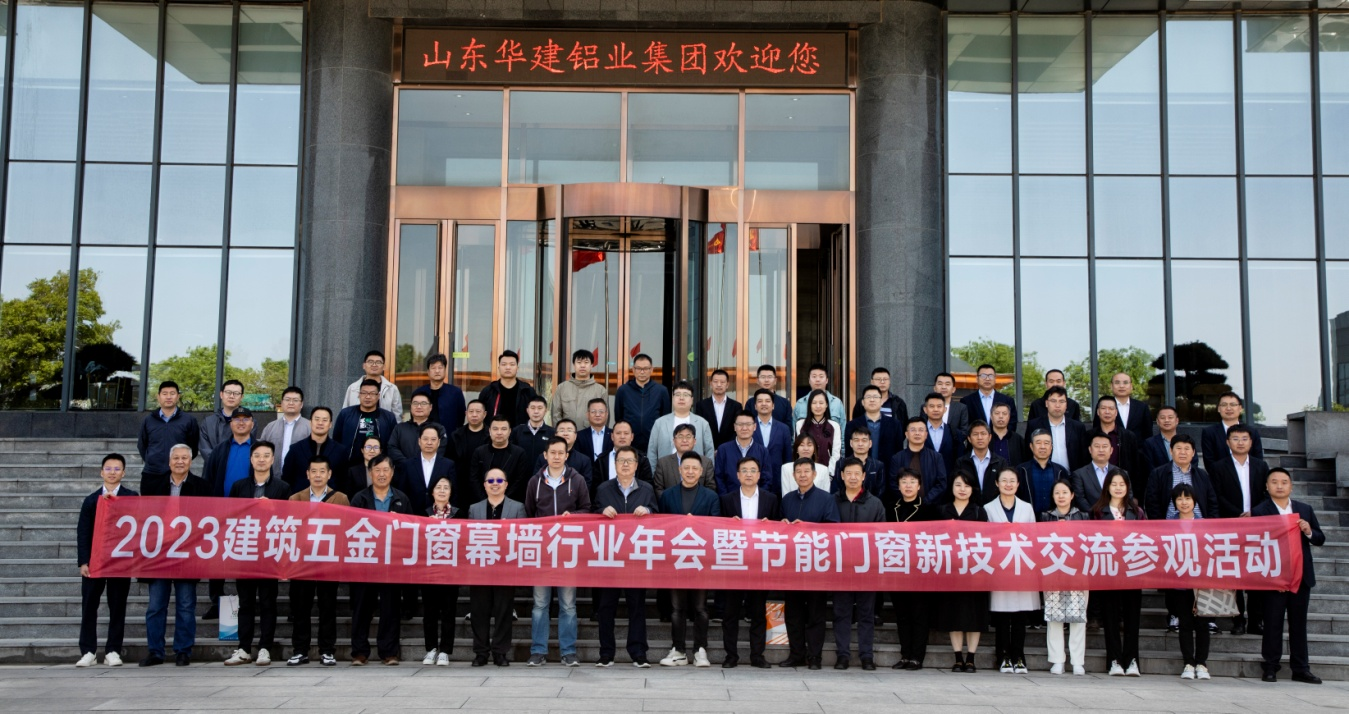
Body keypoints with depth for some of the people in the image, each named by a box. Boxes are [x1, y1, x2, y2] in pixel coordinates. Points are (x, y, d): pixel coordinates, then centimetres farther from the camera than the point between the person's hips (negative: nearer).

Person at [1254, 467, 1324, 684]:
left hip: (1301, 575, 4)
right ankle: (1270, 668, 9)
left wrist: (1309, 532, -9)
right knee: (1273, 623, 2)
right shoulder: (1259, 511, -3)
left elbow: (1320, 539, 11)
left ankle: (1300, 669, 16)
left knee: (1299, 623, 10)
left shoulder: (1305, 510, 11)